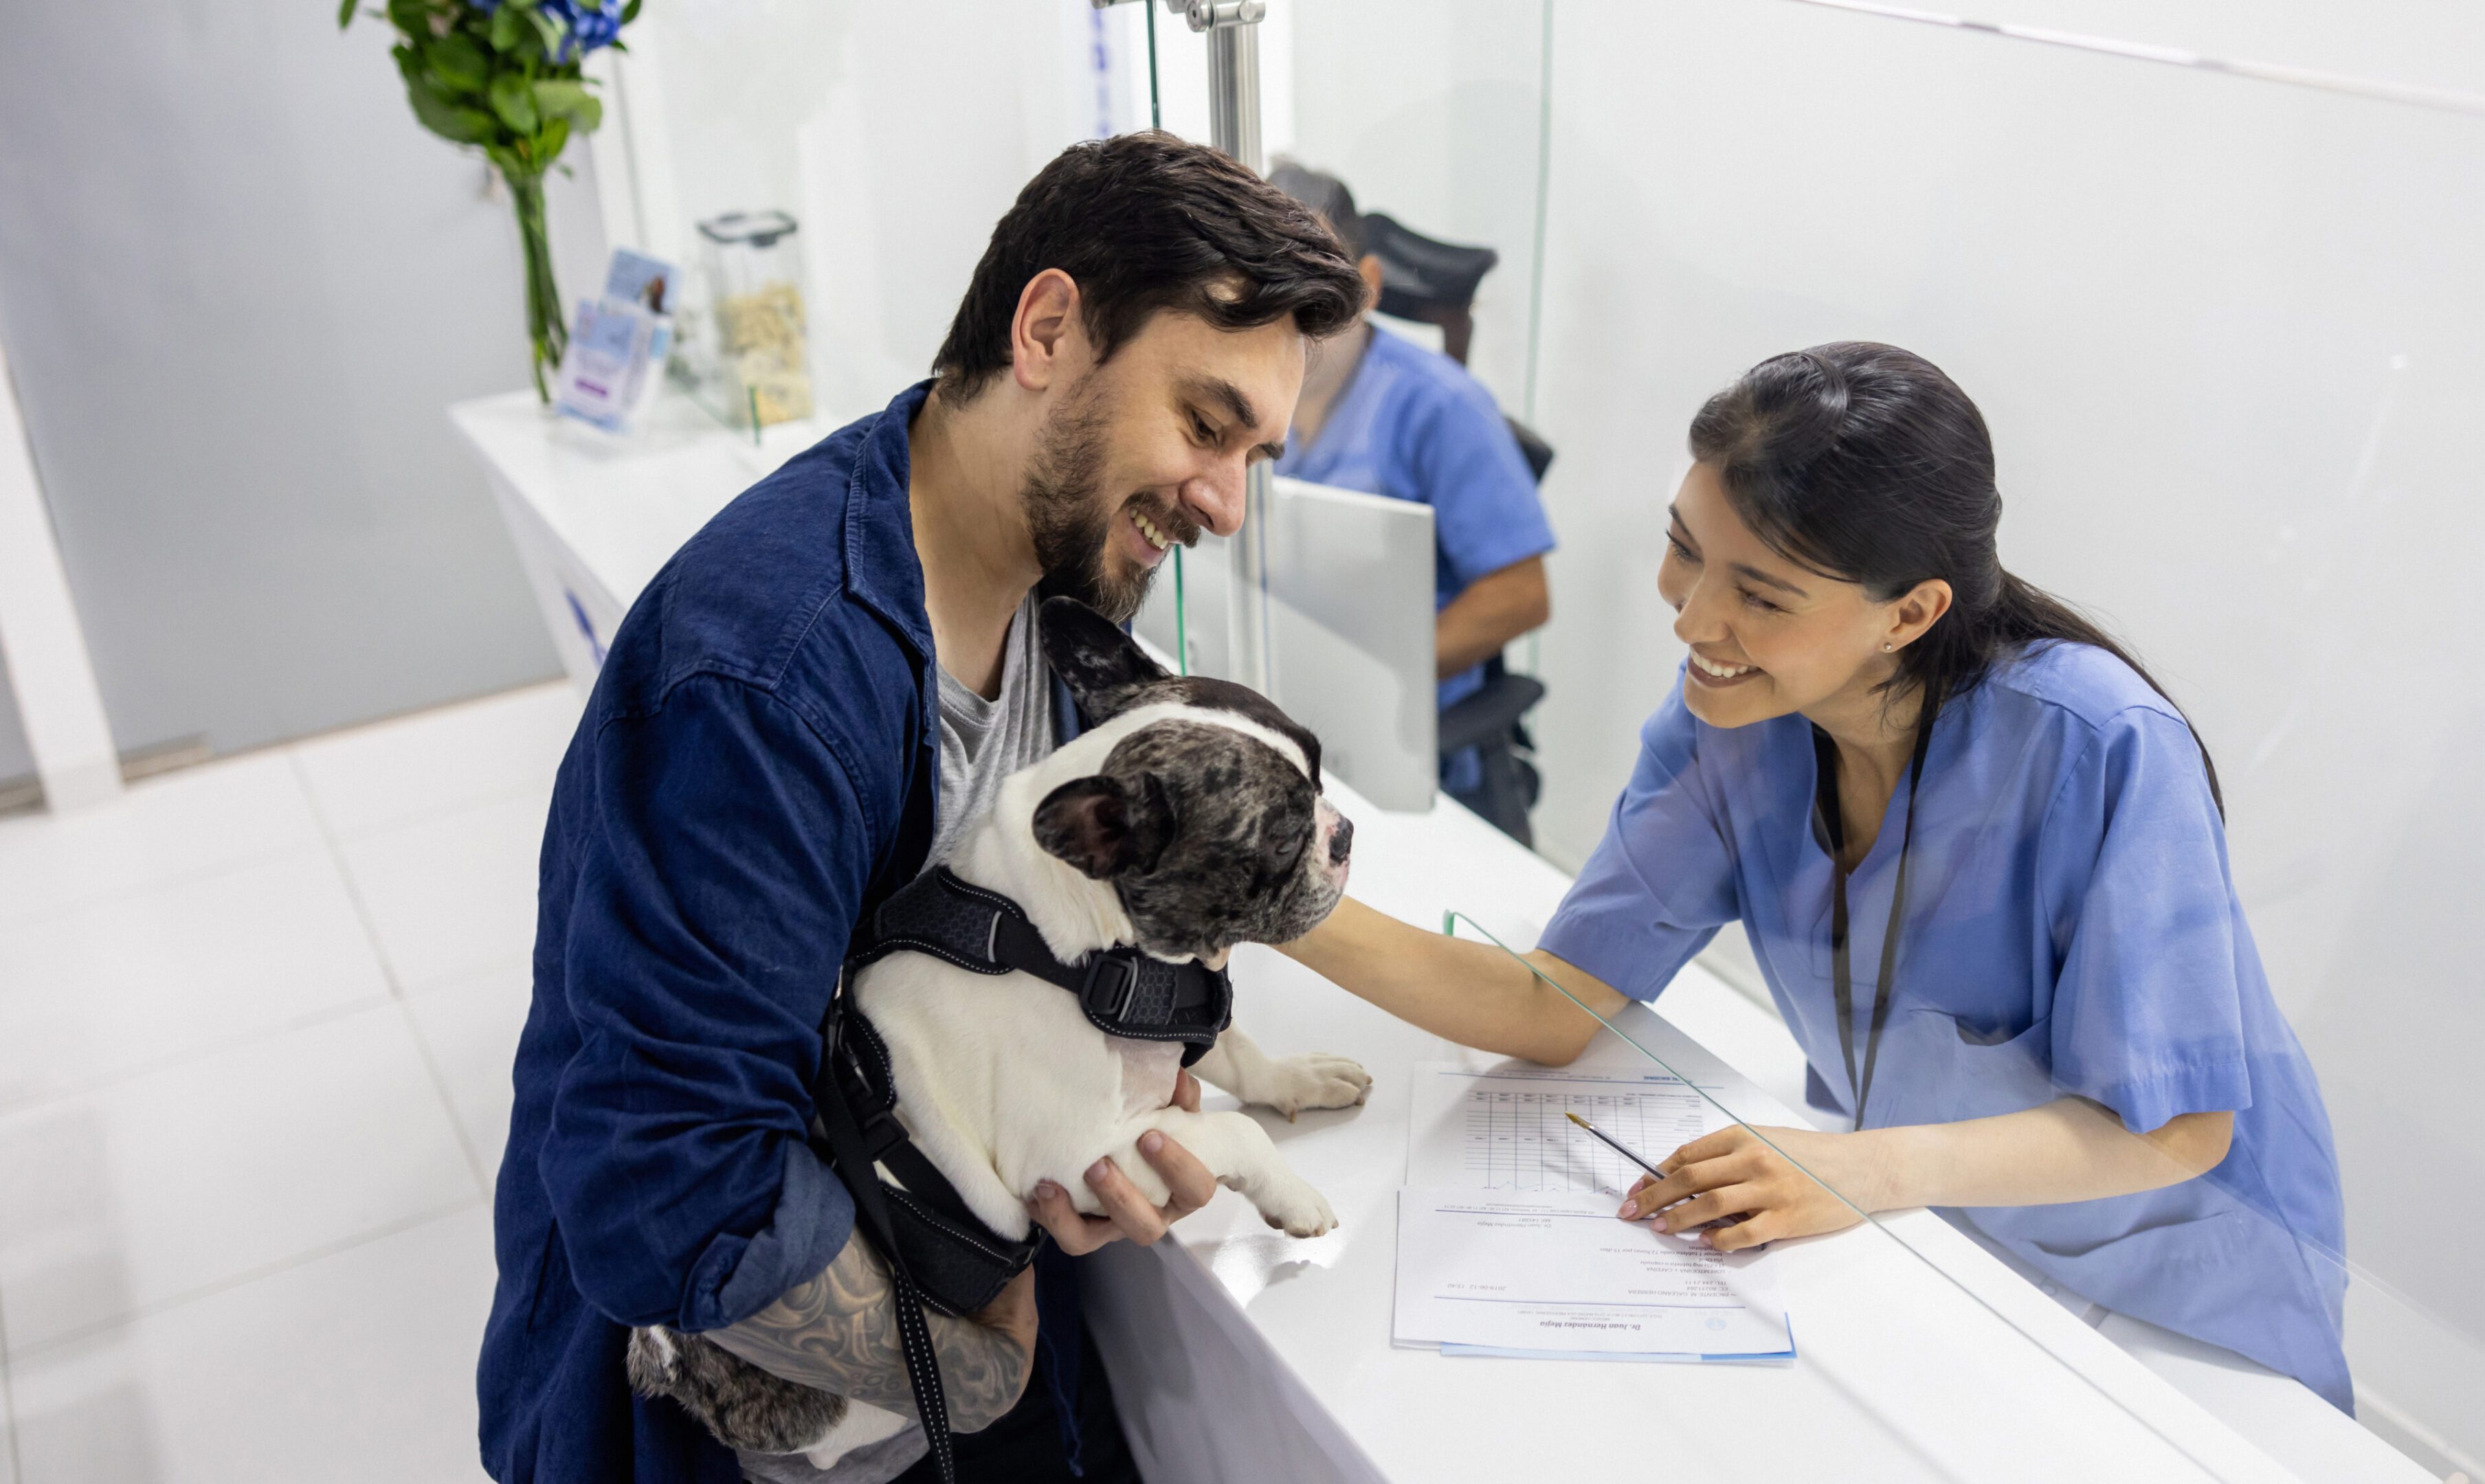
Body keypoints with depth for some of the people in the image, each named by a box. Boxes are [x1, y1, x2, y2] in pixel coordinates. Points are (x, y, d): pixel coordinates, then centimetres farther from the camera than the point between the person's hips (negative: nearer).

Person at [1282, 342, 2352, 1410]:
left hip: (2168, 1300, -2)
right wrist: (1315, 921, -30)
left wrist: (1869, 1171, -36)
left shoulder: (2100, 751, -30)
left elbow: (2175, 1126, -24)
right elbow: (1555, 1007, -15)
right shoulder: (1726, 722, -14)